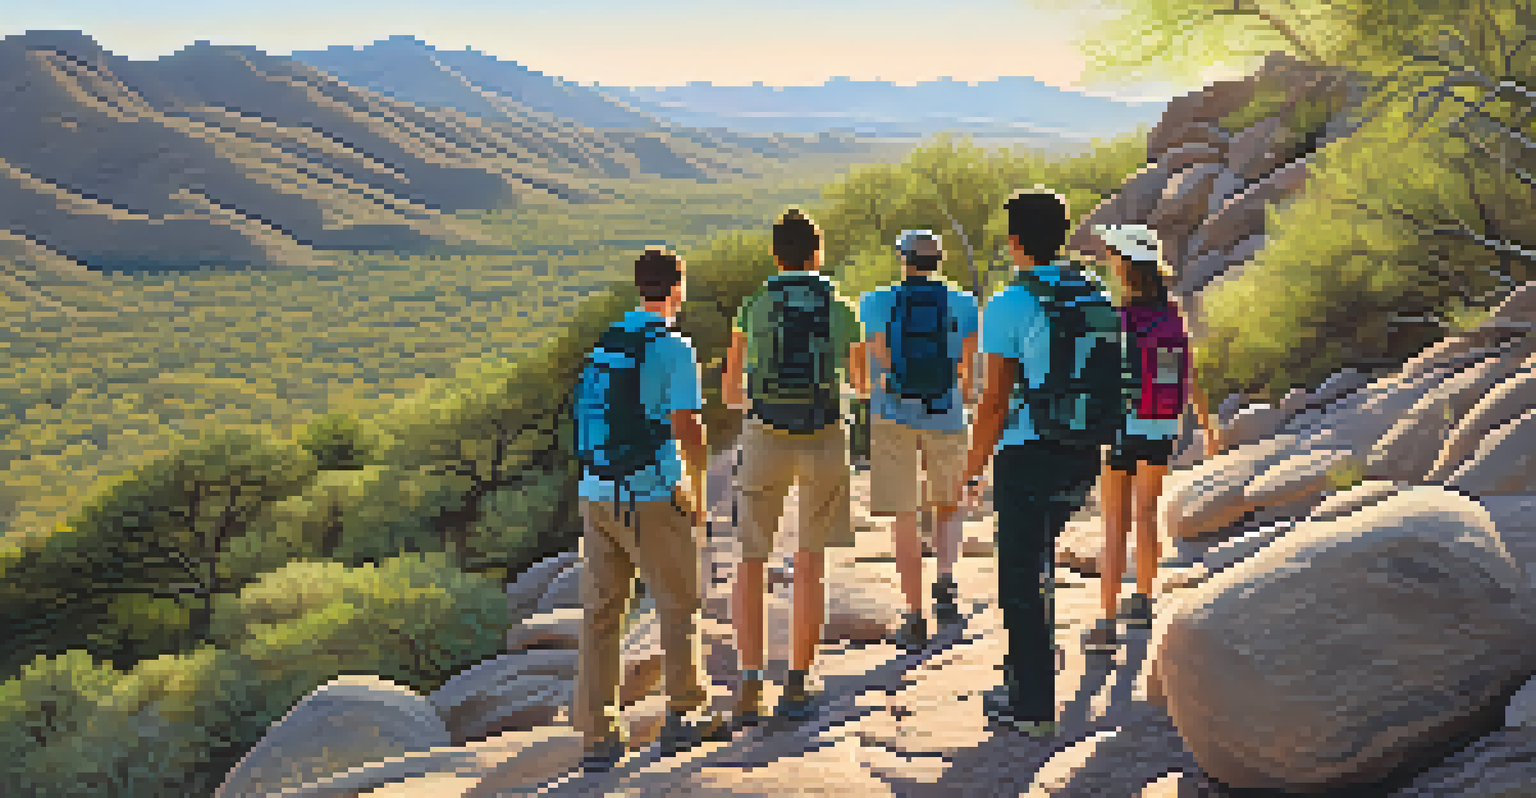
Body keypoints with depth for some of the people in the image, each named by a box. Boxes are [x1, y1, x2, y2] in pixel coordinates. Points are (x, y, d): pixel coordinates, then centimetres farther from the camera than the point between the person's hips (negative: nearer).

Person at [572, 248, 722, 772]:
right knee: (679, 603, 12)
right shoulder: (675, 349, -9)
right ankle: (682, 713, 21)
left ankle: (597, 735, 7)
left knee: (602, 613, 7)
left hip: (595, 492, 6)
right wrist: (699, 476, 2)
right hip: (650, 496, -6)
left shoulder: (605, 342, 12)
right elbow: (685, 427, -15)